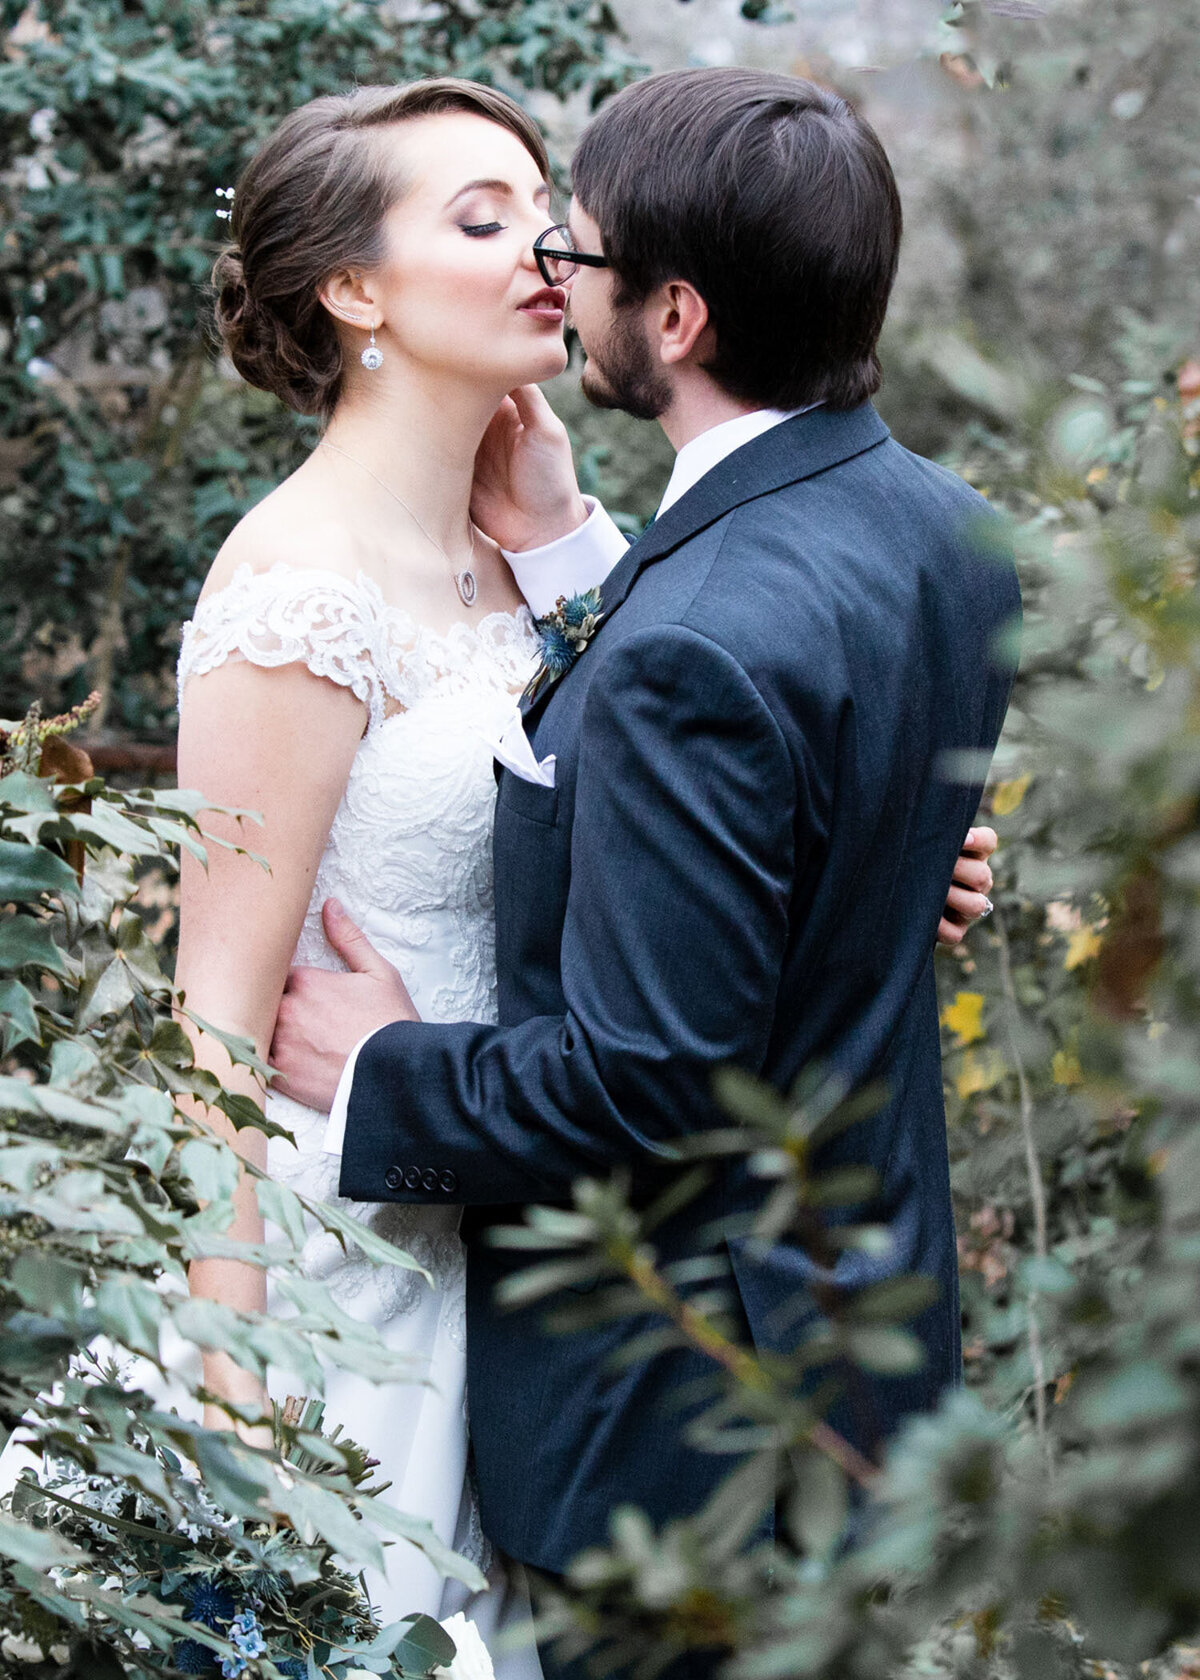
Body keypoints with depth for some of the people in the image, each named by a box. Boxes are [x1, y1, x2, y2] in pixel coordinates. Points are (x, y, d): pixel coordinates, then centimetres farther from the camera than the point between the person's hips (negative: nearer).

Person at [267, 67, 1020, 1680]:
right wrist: (566, 550, 3)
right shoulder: (942, 528, -2)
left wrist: (381, 1077, -11)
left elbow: (643, 1083, -27)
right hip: (868, 1293, 9)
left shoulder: (696, 651, -30)